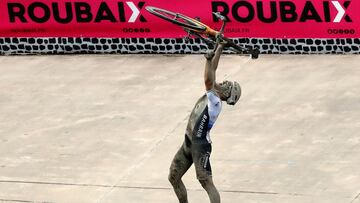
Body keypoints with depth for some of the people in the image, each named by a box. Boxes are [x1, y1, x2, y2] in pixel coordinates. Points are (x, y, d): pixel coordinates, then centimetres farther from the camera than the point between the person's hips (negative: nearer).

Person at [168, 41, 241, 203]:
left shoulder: (215, 102, -17)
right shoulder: (212, 95, 7)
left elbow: (208, 79, -30)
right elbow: (212, 75, 10)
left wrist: (210, 58, -29)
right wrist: (217, 51, 6)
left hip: (201, 145, -10)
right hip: (189, 142, 10)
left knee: (206, 183, -12)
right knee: (173, 178, 15)